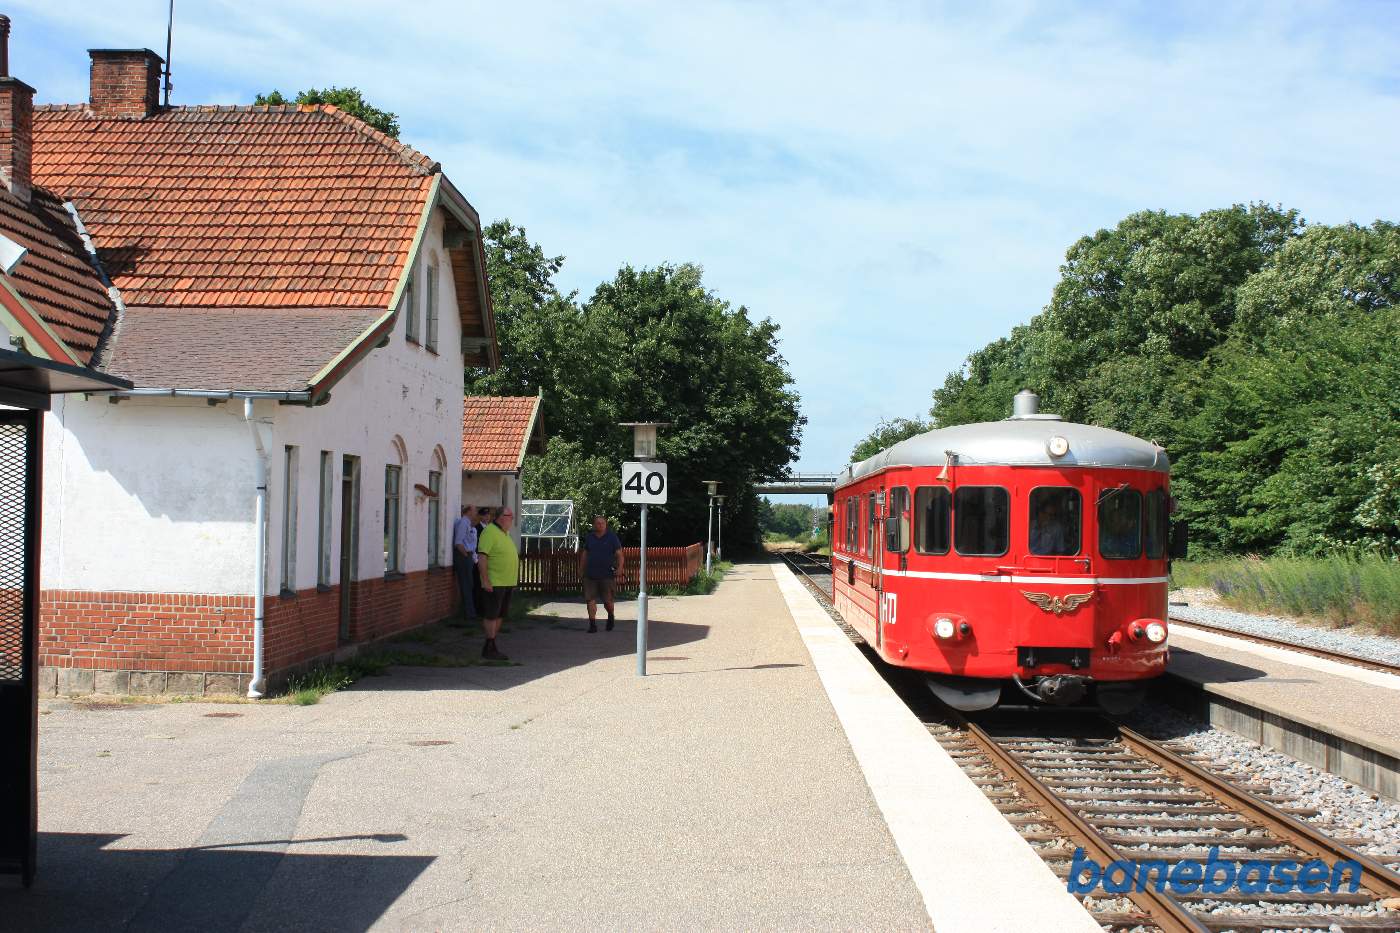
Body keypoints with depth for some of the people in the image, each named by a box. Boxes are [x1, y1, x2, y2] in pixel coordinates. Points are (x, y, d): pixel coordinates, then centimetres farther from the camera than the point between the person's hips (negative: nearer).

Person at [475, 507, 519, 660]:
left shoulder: (505, 534, 17)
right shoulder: (490, 532, -13)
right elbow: (482, 557, -19)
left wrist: (513, 581, 24)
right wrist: (485, 580, -23)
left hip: (506, 584, 9)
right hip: (493, 584, -9)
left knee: (499, 616, 12)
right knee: (491, 616, -5)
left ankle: (491, 647, 18)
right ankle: (489, 648, -1)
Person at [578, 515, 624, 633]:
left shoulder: (612, 538, 1)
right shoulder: (589, 538, 10)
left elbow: (619, 555, -1)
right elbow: (584, 554, 18)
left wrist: (619, 569, -14)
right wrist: (581, 569, 14)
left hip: (606, 575, -2)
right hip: (590, 575, 3)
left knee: (607, 601, 3)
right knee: (591, 600, -4)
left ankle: (611, 617, 32)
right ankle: (592, 624, 1)